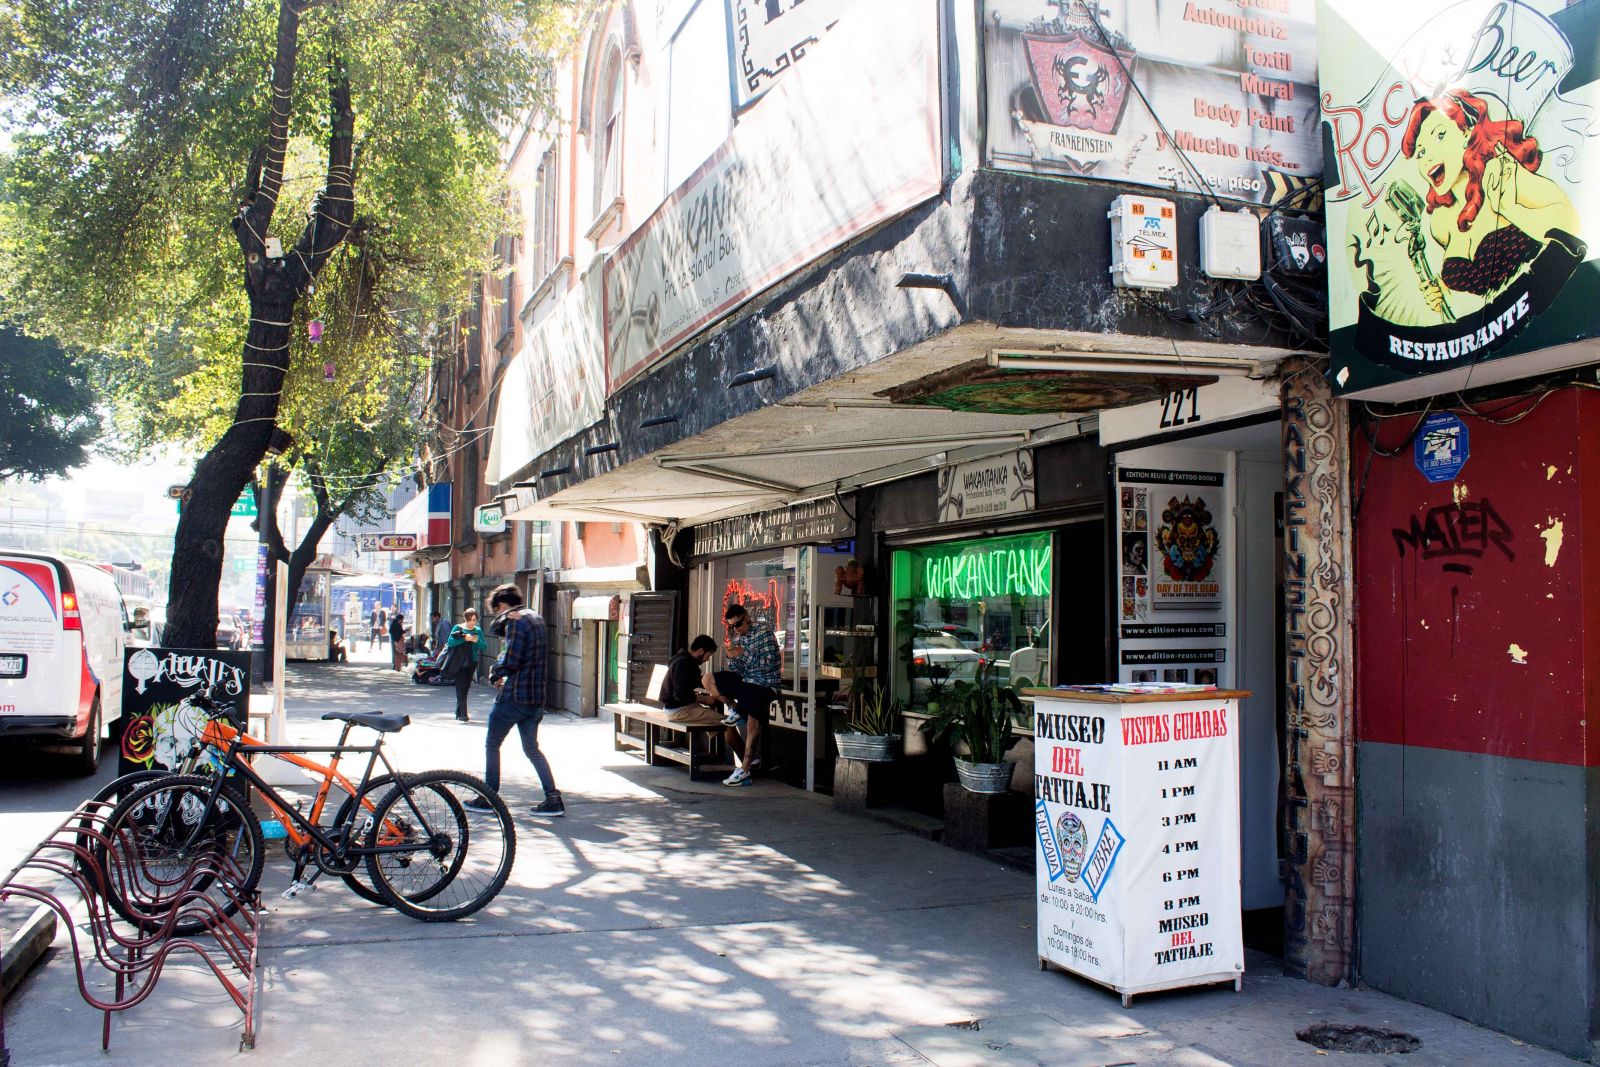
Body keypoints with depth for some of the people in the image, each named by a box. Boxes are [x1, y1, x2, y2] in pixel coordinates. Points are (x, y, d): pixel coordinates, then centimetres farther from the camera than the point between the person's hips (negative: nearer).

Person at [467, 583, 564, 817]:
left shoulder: (516, 622, -13)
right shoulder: (535, 618, 16)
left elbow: (510, 662, -17)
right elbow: (495, 630, 23)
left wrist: (495, 672, -1)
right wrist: (505, 618, 5)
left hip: (514, 695, -8)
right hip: (536, 697, 8)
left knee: (492, 745, 8)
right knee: (532, 749, 12)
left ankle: (489, 798, 14)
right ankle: (554, 798, 2)